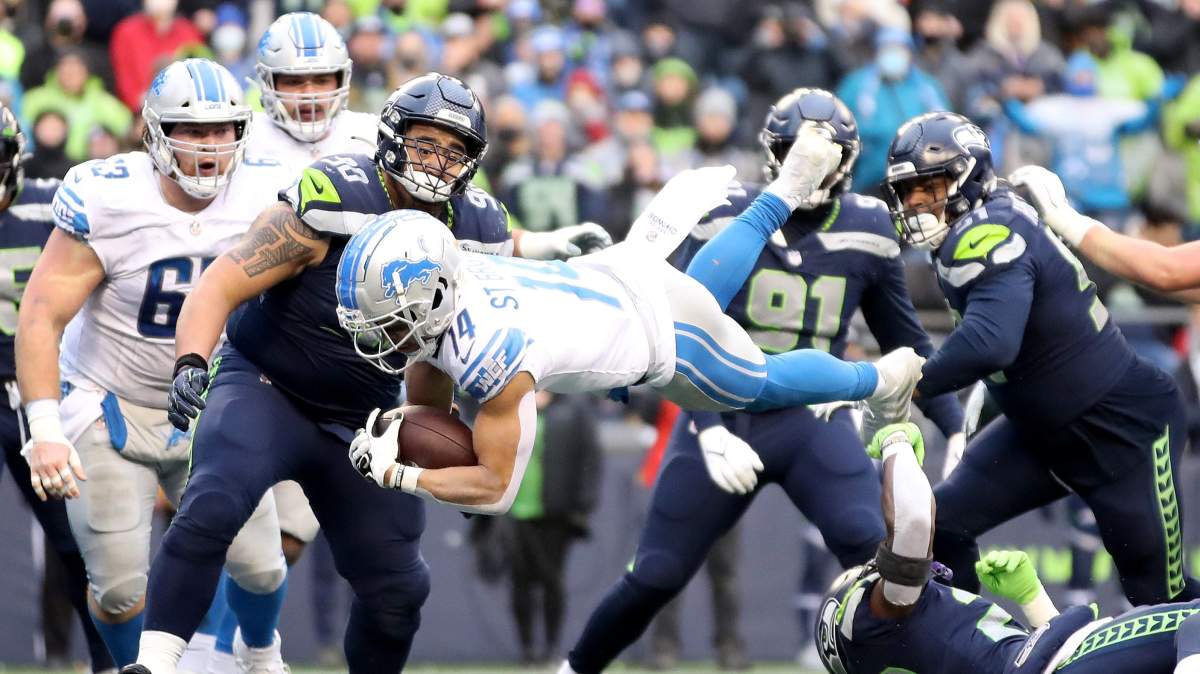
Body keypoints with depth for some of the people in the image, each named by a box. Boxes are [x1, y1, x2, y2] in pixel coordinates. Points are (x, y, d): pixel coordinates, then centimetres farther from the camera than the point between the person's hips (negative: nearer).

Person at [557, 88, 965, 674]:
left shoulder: (867, 232, 2)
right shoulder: (725, 220, -6)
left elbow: (905, 342, 13)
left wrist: (957, 428, 9)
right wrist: (708, 428, -21)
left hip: (812, 421, 1)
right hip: (725, 419, -1)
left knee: (876, 555, -24)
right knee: (654, 578, -1)